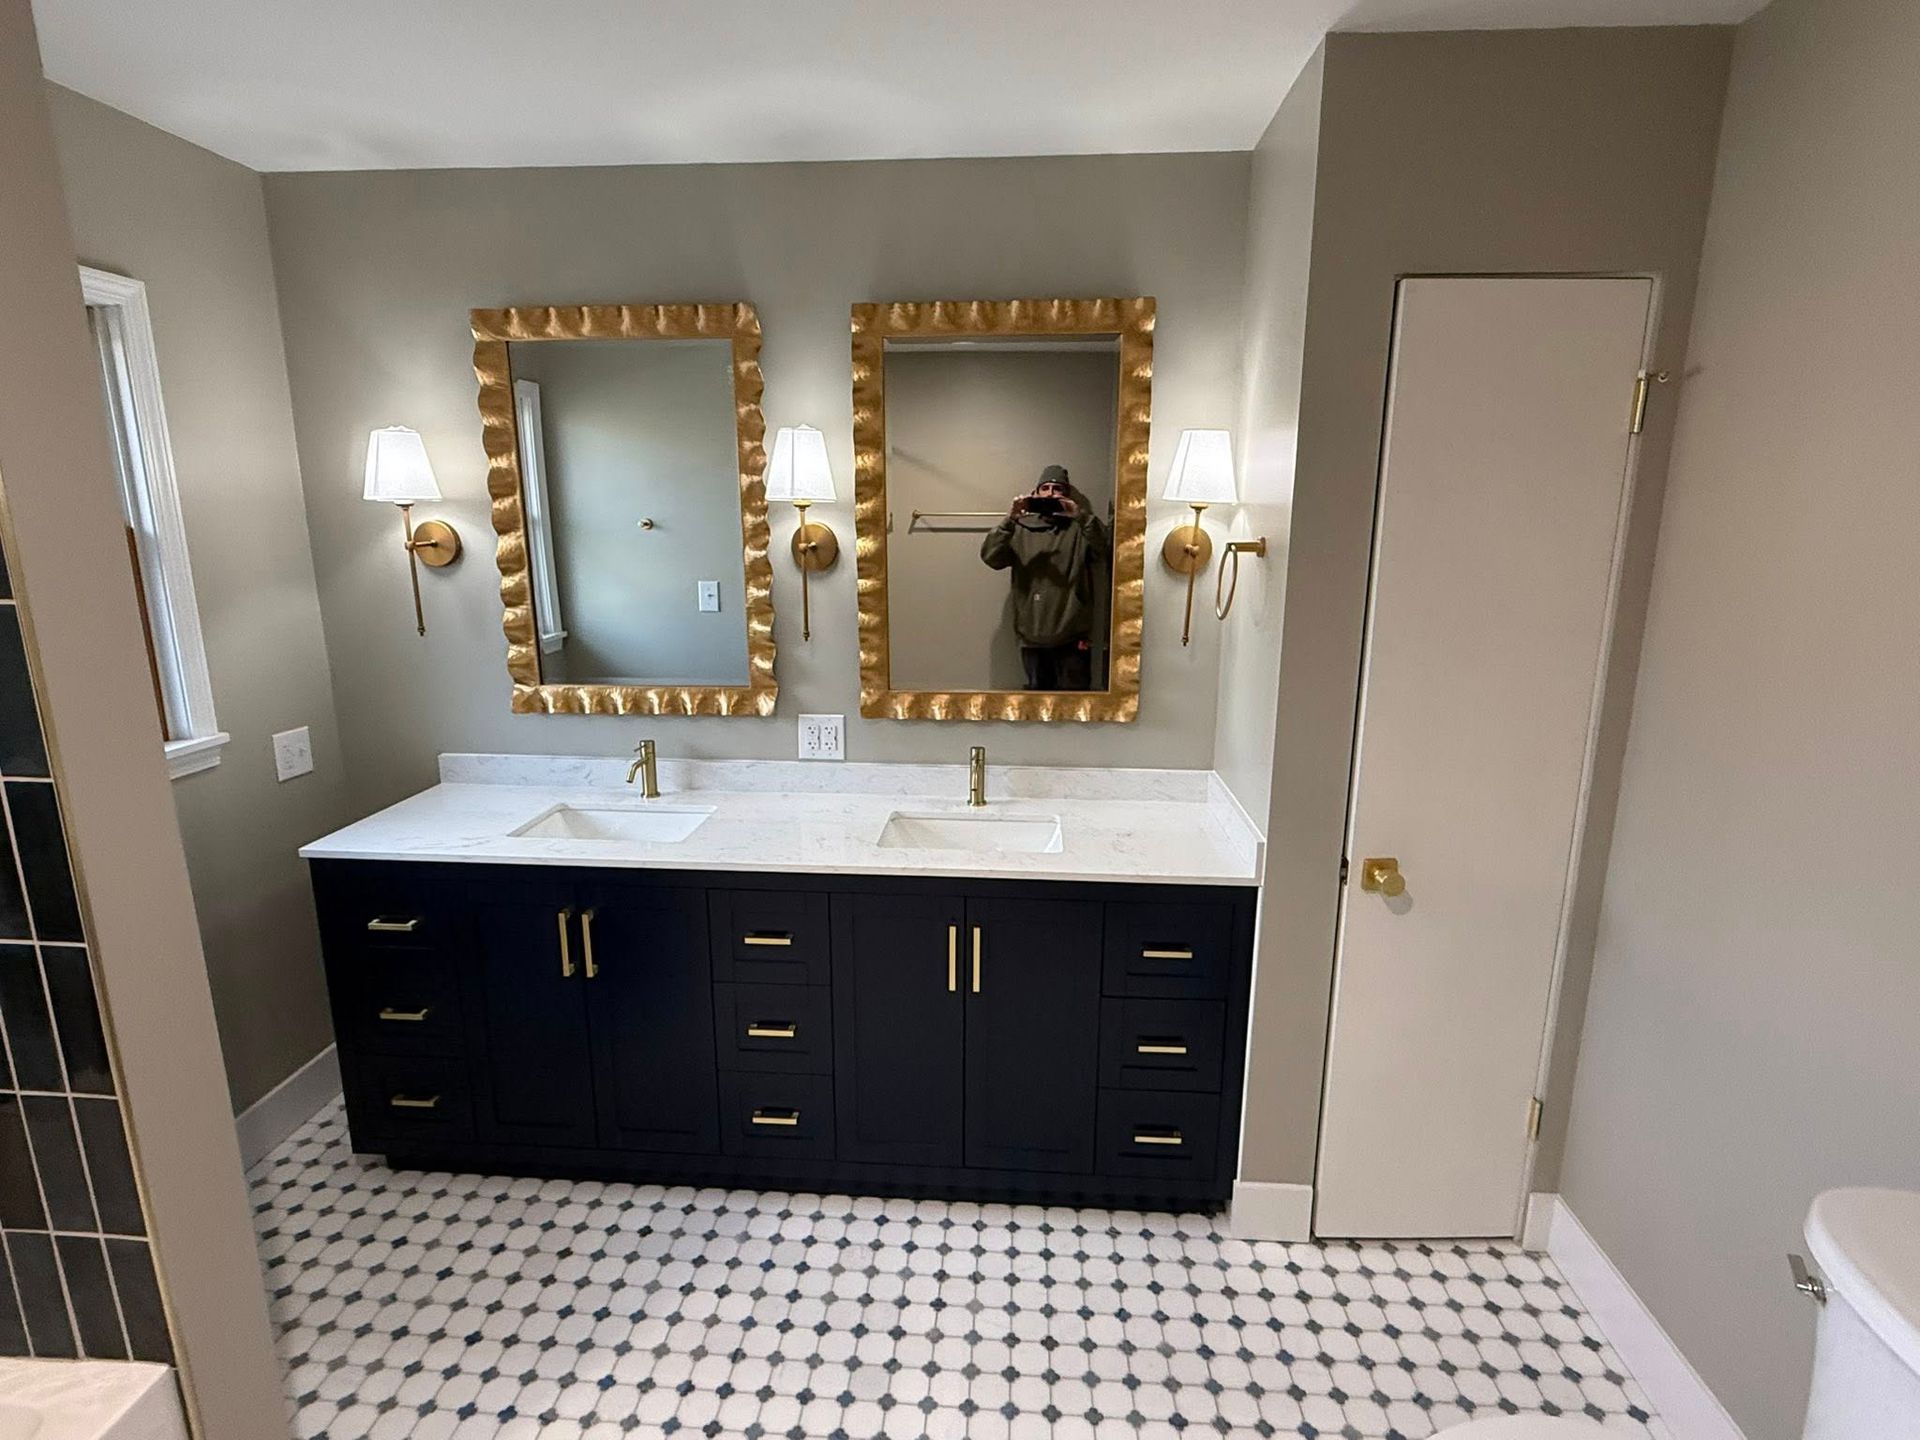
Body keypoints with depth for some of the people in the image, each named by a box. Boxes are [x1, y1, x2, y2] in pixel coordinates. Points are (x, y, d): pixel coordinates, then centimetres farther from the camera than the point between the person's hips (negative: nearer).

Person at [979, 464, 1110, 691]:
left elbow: (1107, 552, -14)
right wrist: (1009, 519, -18)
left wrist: (1082, 516, -24)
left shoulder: (1081, 529, 3)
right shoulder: (1022, 528, 6)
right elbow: (990, 557, -6)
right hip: (1032, 636, 2)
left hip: (1072, 637, -1)